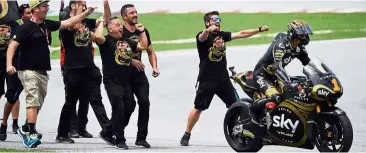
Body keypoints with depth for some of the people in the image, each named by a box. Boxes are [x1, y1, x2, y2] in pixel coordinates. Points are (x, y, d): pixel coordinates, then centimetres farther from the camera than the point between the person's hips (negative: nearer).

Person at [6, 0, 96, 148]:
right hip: (28, 71, -8)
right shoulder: (26, 27, -11)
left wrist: (86, 13, 12)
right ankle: (31, 135, -22)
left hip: (43, 72, 8)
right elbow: (13, 45, -15)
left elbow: (68, 23, 16)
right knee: (33, 102, -17)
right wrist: (9, 64, -28)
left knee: (38, 104, 11)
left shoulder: (47, 25, 11)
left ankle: (25, 130, 25)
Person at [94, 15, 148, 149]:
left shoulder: (126, 41, 16)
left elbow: (143, 46, 22)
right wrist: (101, 23, -13)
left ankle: (108, 132, 29)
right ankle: (120, 141, -3)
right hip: (112, 82, -8)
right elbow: (98, 36, -28)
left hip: (126, 82, 8)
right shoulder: (106, 41, -5)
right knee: (119, 109, -12)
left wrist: (142, 31, 19)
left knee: (129, 108, 11)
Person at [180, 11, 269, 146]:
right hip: (207, 79, -5)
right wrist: (208, 30, -56)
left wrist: (259, 30, 5)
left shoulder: (222, 35, 12)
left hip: (223, 78, 5)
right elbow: (202, 38, -32)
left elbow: (241, 34, 12)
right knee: (198, 108, -2)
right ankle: (186, 135, 9)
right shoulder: (202, 35, -7)